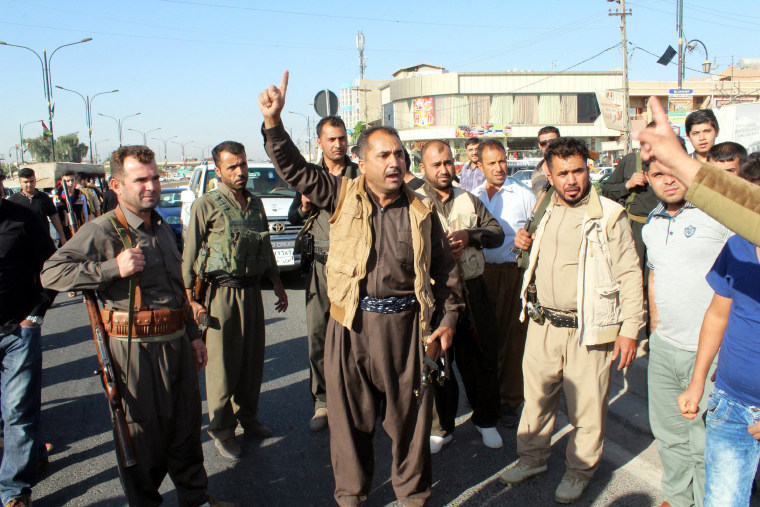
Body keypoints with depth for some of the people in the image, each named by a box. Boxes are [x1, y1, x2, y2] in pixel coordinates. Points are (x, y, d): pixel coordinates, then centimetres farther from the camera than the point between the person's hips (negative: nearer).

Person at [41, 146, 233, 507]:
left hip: (175, 341, 7)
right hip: (135, 346, -7)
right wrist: (113, 268, -24)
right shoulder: (101, 231, -10)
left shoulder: (162, 228, 15)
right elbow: (51, 273, -18)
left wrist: (192, 334, 22)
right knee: (142, 433, 6)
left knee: (186, 426, 16)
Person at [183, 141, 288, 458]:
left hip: (252, 290, 6)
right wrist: (191, 299, -14)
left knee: (253, 360, 12)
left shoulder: (256, 203, 12)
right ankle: (221, 429, 14)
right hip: (222, 293, -6)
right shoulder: (206, 206, -7)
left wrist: (278, 285, 20)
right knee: (222, 364, 0)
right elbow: (189, 255, -8)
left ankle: (247, 417, 30)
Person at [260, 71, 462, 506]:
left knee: (410, 413, 11)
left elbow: (445, 266, 11)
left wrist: (449, 316, 4)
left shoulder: (421, 210, 5)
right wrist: (273, 120, -12)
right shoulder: (343, 196, 3)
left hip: (407, 323, 1)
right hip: (352, 323, 0)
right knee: (350, 414, 11)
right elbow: (293, 167, 0)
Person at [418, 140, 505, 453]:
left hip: (473, 290, 3)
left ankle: (486, 420, 30)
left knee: (483, 359, 10)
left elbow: (497, 233, 6)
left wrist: (469, 235, -12)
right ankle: (440, 428, 24)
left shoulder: (470, 200, 12)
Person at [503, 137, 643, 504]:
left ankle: (579, 469, 28)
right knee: (537, 395, 16)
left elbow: (629, 275, -8)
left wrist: (629, 329, -11)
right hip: (543, 323, 5)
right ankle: (532, 457, 35)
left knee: (587, 405, 6)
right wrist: (527, 244, 3)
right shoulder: (545, 212, 9)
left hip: (588, 329, -5)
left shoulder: (609, 215, -9)